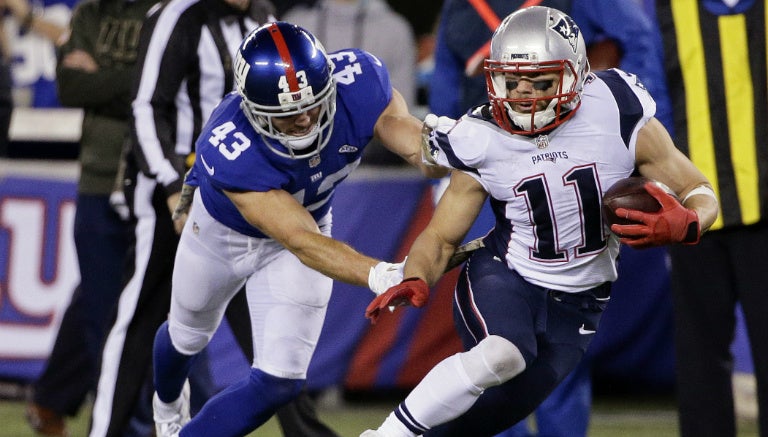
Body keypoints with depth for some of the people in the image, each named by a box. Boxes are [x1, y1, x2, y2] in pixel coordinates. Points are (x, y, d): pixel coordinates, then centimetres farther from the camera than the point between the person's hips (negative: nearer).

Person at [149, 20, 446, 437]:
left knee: (280, 381, -7)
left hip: (312, 218, 2)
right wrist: (378, 275, -64)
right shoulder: (231, 149, -46)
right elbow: (303, 243, -48)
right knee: (189, 336, 28)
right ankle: (168, 402, 63)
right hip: (223, 231, -2)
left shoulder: (356, 81, -36)